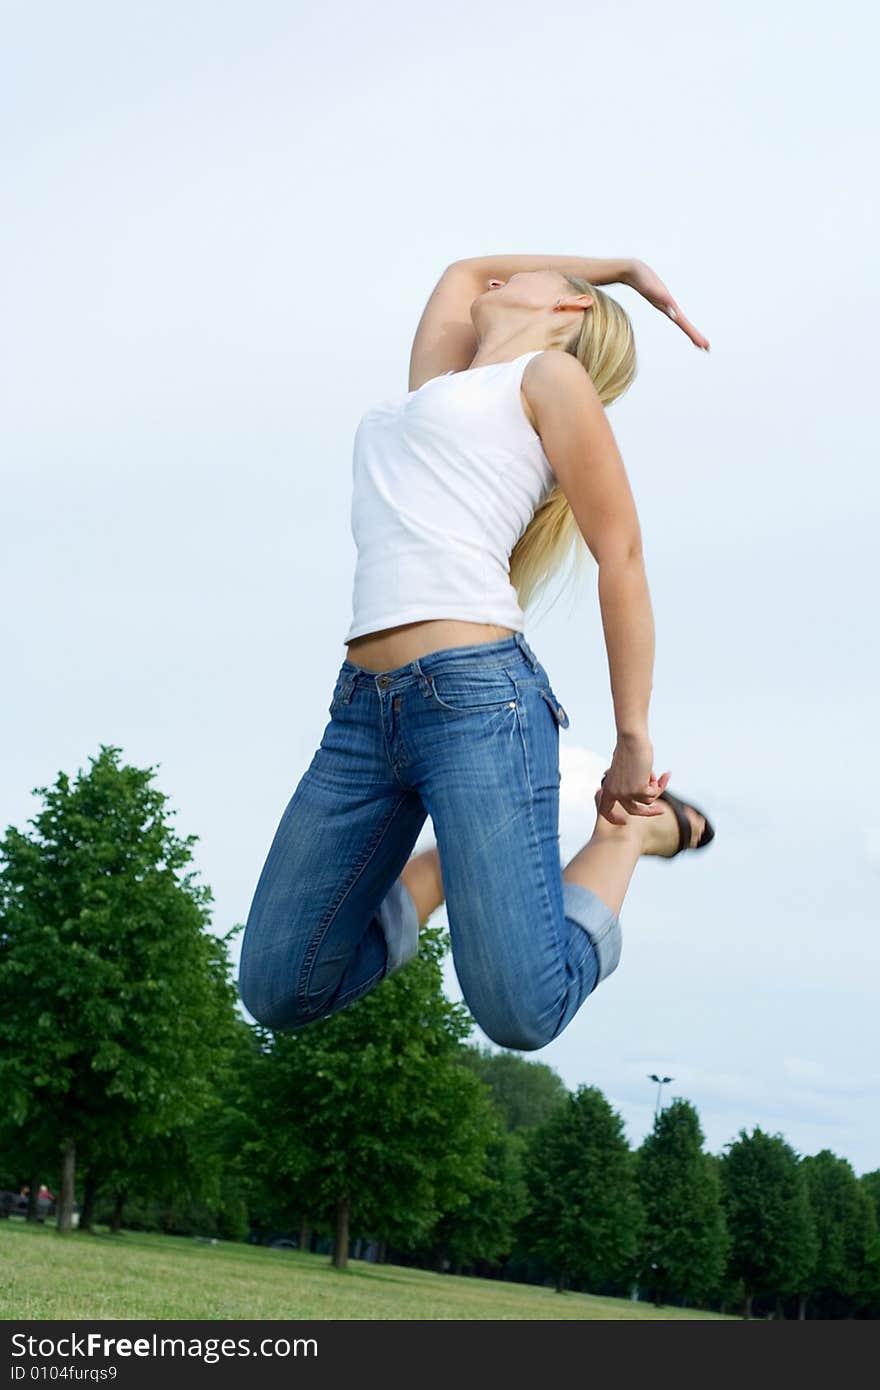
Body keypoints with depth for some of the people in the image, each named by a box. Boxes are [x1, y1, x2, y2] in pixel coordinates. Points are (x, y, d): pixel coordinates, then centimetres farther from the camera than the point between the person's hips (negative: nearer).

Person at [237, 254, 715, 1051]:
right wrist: (628, 267, 44)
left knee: (523, 1011, -15)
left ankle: (635, 825, 11)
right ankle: (458, 862, 22)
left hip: (477, 696, -7)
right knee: (278, 993, 3)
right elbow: (464, 272, 42)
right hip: (364, 711, 7)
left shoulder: (551, 374, 7)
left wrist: (634, 740, 0)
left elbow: (622, 555, 4)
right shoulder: (438, 382, 25)